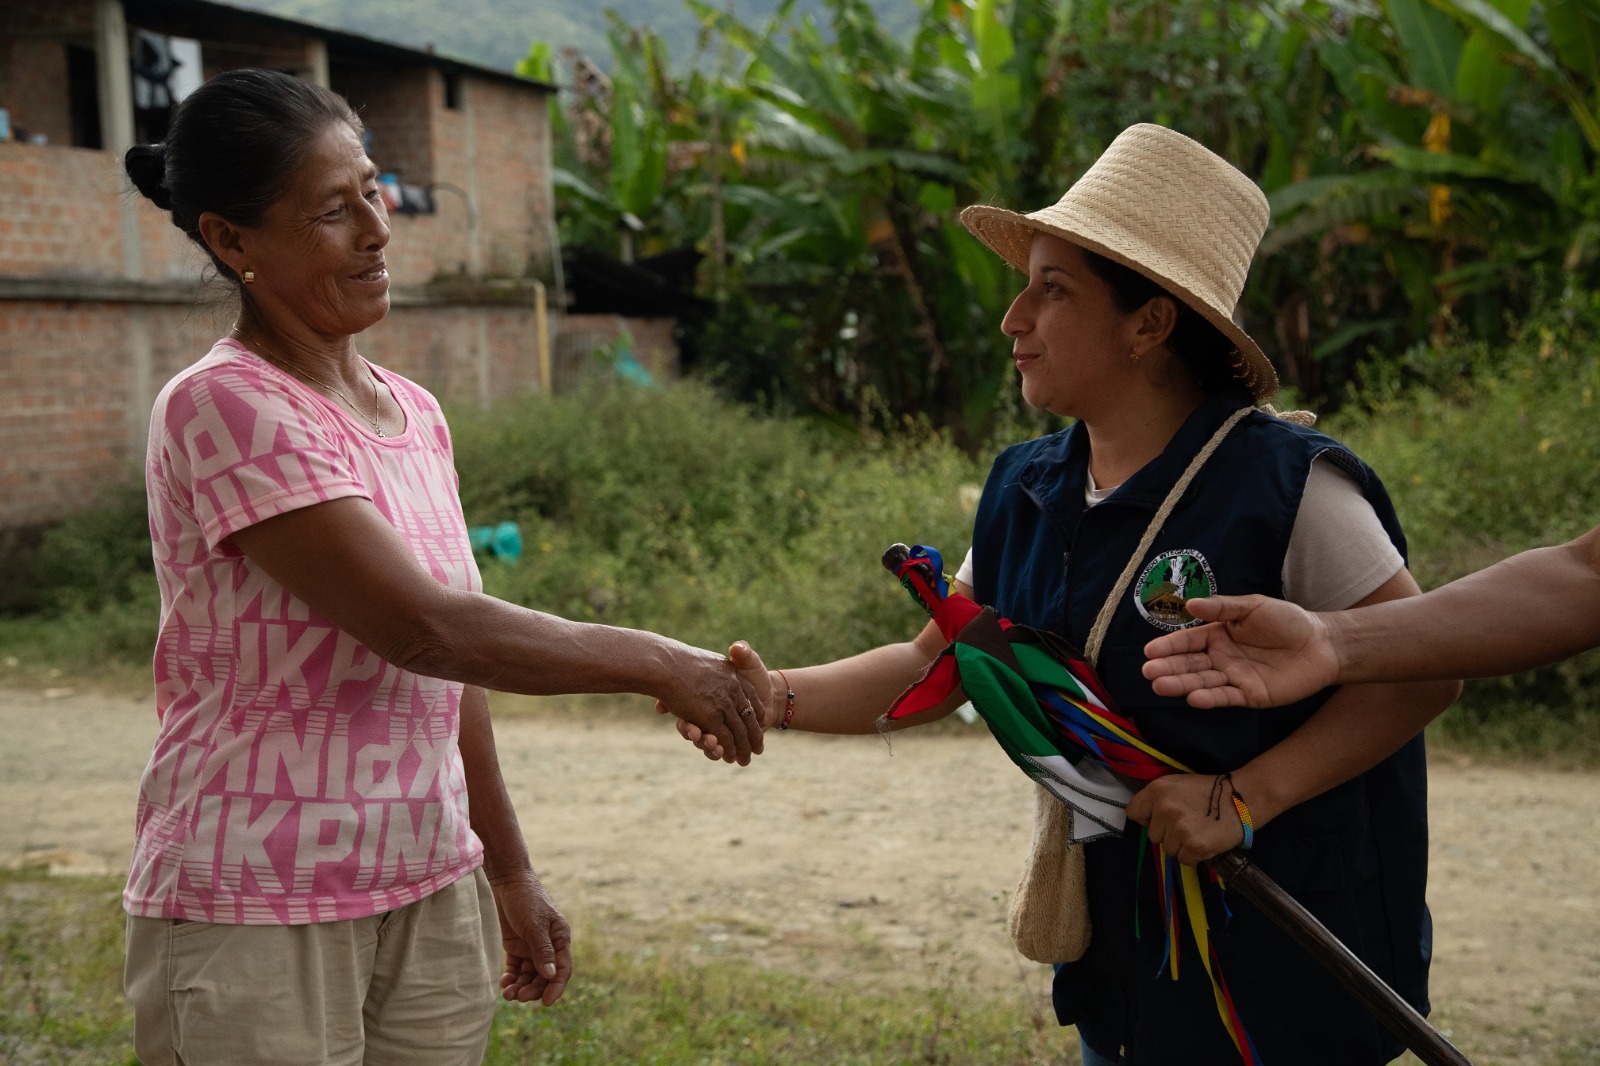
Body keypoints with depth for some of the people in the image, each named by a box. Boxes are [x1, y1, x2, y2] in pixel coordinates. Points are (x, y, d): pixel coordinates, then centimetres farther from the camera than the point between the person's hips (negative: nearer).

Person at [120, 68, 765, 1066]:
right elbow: (421, 627, -21)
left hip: (433, 899, 6)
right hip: (260, 919, -6)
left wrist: (510, 871, 15)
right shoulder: (227, 407, -14)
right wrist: (656, 662, -16)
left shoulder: (415, 414, 8)